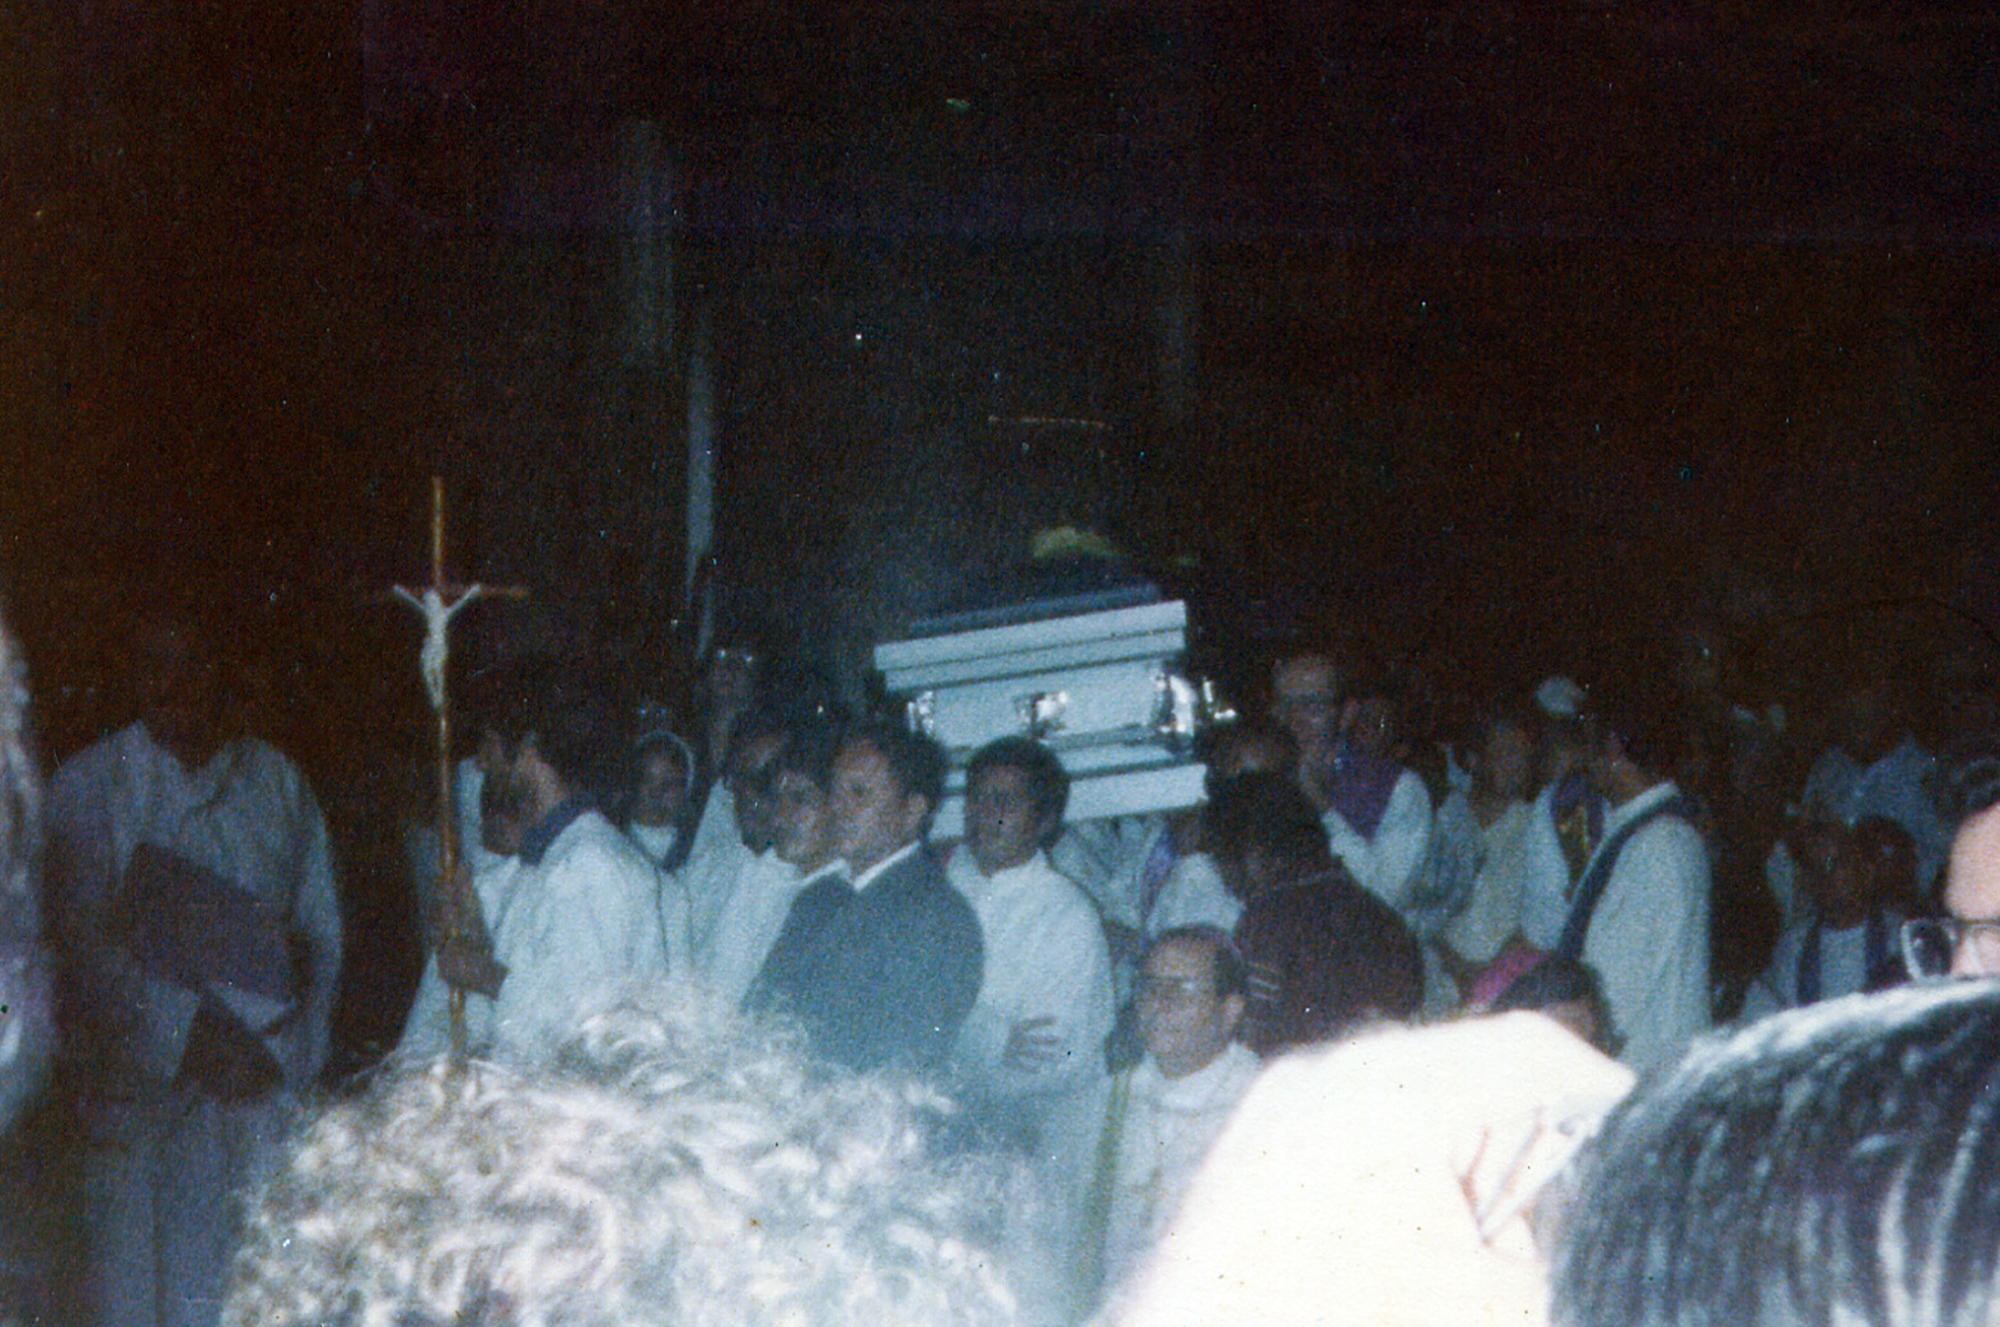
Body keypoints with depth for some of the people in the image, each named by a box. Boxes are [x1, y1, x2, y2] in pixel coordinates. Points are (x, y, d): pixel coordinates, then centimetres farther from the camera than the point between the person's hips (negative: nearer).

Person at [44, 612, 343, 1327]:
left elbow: (320, 927, 12)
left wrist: (296, 1048, 0)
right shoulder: (89, 786, 1)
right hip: (140, 1073, -2)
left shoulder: (276, 779, 9)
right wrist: (189, 1033, -13)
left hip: (260, 1072, 2)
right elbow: (82, 939, -6)